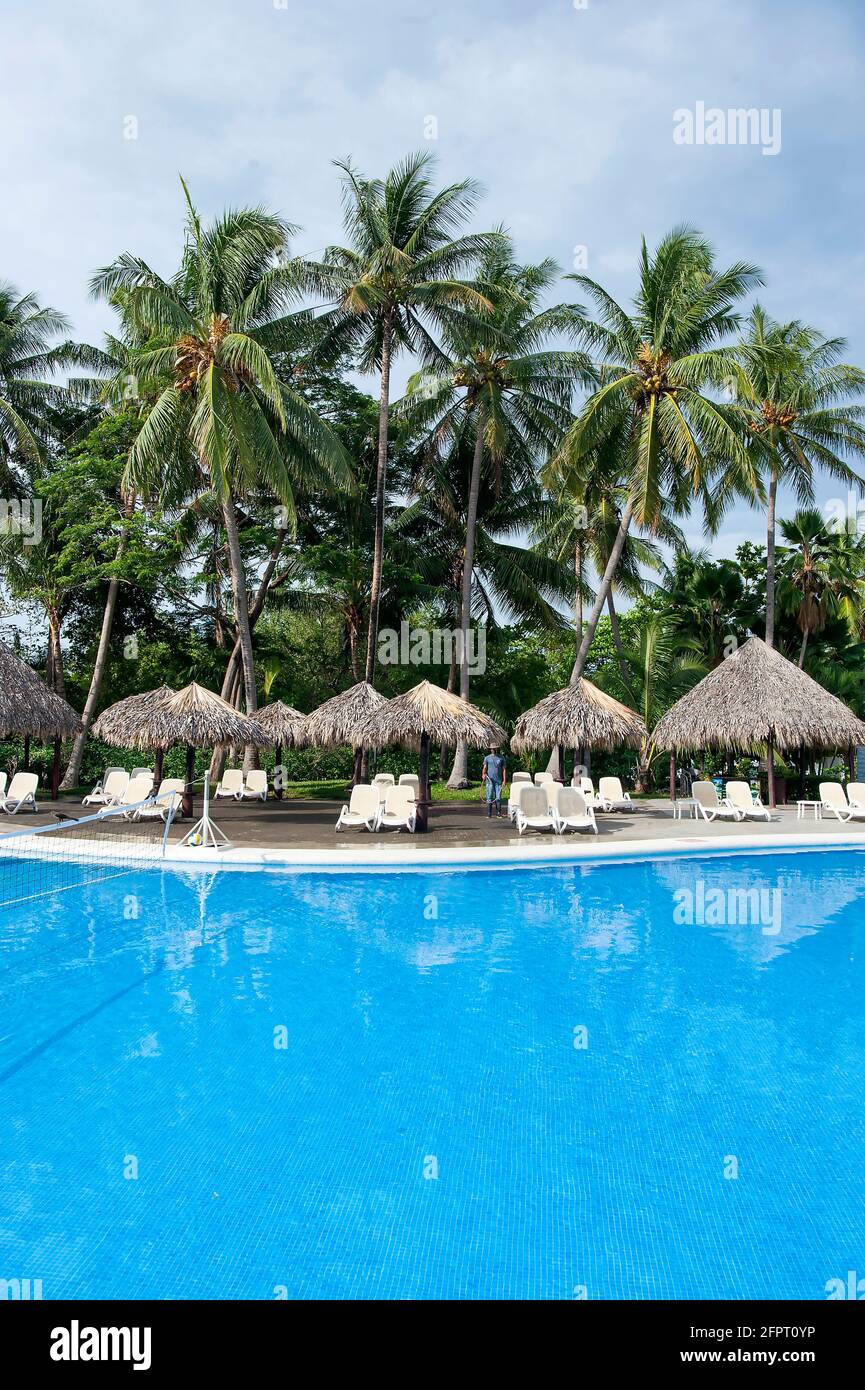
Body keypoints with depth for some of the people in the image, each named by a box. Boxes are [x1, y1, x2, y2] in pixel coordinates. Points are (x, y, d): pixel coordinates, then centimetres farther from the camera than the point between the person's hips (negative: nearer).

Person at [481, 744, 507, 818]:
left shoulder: (501, 758, 9)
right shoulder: (487, 758, 9)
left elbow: (504, 769, 7)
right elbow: (485, 767, 2)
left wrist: (504, 780, -1)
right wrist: (484, 774, -19)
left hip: (498, 781, 0)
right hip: (490, 780, 0)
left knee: (498, 798, 1)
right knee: (489, 798, -2)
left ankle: (499, 813, 7)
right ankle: (489, 814, -1)